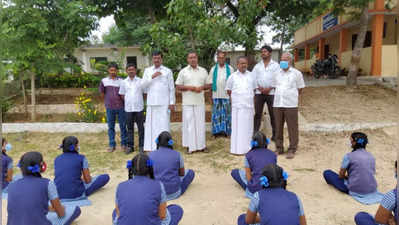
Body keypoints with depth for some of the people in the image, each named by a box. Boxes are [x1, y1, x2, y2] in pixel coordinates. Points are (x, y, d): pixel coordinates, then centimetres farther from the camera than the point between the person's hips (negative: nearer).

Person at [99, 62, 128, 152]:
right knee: (111, 127, 8)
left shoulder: (121, 81, -1)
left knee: (123, 126, 5)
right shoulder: (104, 81, 2)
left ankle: (124, 144, 18)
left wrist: (123, 101, 1)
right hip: (110, 108, 1)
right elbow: (102, 93, 12)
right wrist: (107, 102, 10)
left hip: (120, 107, -1)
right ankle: (112, 145, 18)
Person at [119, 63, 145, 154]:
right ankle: (130, 146, 17)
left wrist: (138, 100, 2)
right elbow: (122, 95, 12)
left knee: (141, 128, 4)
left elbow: (145, 92, 5)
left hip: (139, 108, -1)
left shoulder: (140, 81, 1)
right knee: (130, 128, 8)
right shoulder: (124, 82, 6)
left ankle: (141, 145, 14)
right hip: (128, 108, 2)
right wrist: (127, 101, 4)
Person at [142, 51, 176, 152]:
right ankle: (152, 146, 8)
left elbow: (171, 88, 4)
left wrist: (172, 102, -2)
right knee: (152, 124, 1)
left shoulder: (168, 71, 6)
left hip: (164, 103, -2)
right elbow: (143, 85, 4)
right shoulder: (147, 70, 13)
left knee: (164, 124, -4)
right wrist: (152, 77, -9)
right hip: (151, 102, 2)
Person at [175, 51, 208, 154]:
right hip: (188, 102, -2)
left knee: (200, 123, 5)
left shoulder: (203, 71, 10)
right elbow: (178, 86, 3)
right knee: (189, 123, 0)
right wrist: (188, 87, -13)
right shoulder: (183, 71, 4)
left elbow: (208, 84, 13)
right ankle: (190, 146, 8)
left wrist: (202, 87, -9)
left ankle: (201, 145, 15)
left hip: (200, 102, 2)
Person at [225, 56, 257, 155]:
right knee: (237, 128, -4)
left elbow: (254, 89, 19)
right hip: (237, 106, -3)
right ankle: (237, 149, 1)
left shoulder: (251, 75, 10)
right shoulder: (233, 76, 3)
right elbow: (228, 90, 11)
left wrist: (250, 97, 9)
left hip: (249, 106, 3)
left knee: (249, 128, 6)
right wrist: (234, 98, 8)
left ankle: (248, 148, 16)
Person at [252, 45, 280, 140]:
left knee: (273, 114, 2)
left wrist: (269, 88, -13)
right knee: (257, 114, 1)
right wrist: (259, 88, -9)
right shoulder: (257, 65, 14)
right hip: (259, 92, 2)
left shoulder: (275, 65, 6)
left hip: (271, 92, -2)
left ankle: (274, 134, 10)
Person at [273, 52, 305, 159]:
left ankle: (292, 150, 9)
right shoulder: (277, 73, 12)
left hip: (291, 105, -3)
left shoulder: (296, 73, 3)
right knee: (278, 127, 8)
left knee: (292, 128, -1)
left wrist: (293, 97, 12)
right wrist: (278, 96, 12)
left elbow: (300, 88, 10)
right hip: (277, 104, 4)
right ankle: (279, 148, 20)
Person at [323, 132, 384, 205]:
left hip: (355, 190, -6)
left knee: (326, 173, 3)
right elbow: (372, 173, 16)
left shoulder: (348, 156, -12)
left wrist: (346, 176, 17)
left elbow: (341, 175, -7)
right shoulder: (371, 156, 6)